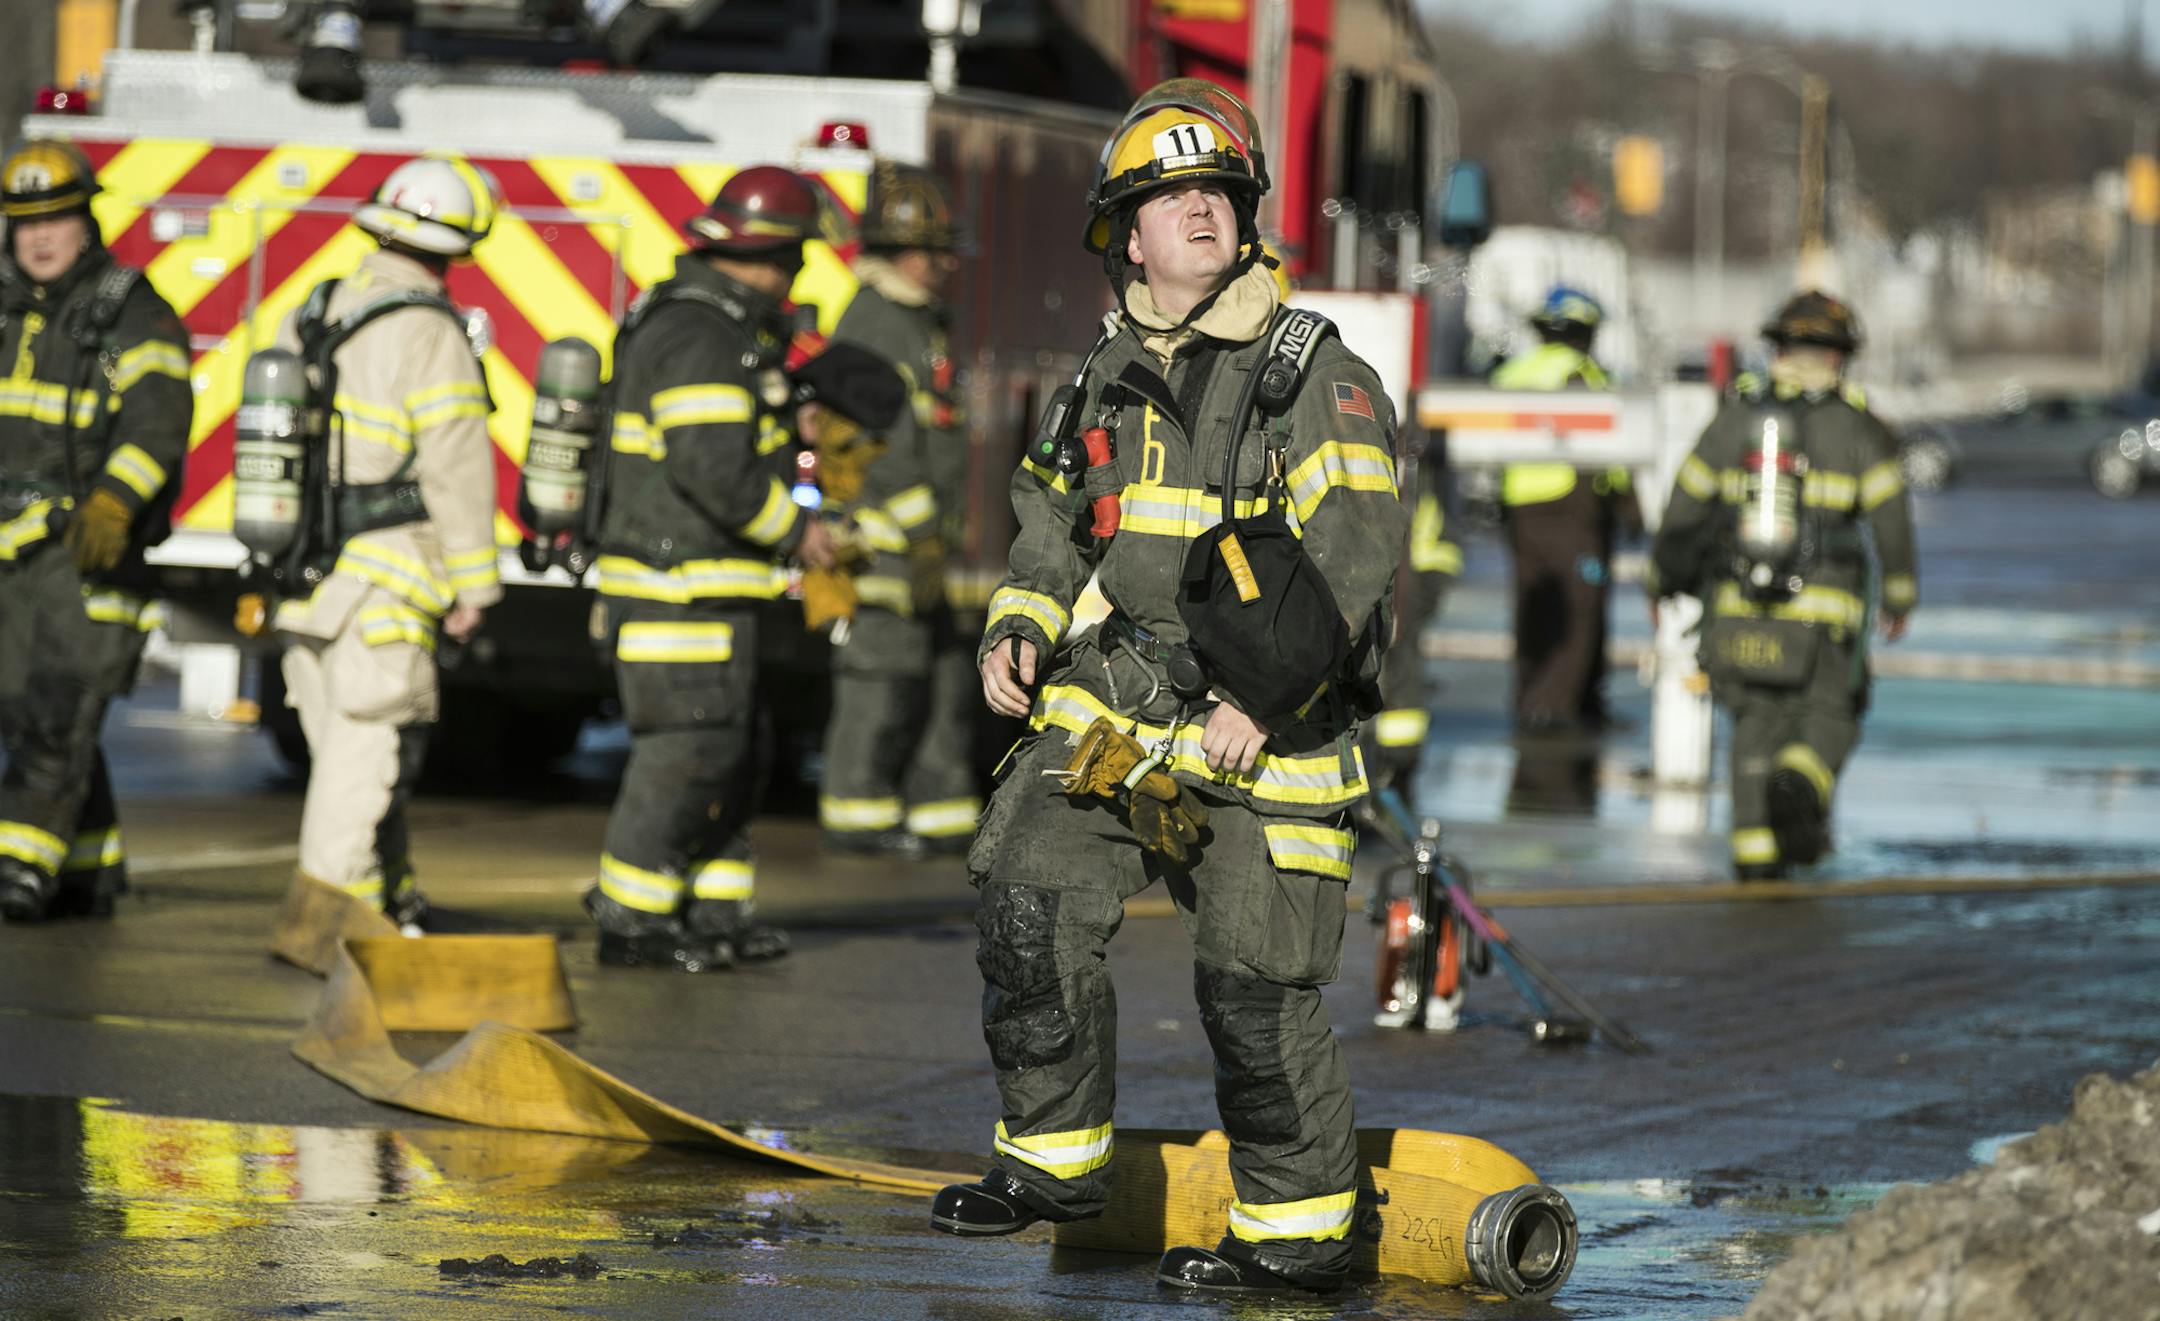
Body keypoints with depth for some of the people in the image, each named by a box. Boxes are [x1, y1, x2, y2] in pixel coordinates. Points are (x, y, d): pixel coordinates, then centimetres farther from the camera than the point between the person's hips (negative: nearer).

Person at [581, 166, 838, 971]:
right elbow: (714, 469, -26)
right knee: (686, 749, -9)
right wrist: (797, 530, -15)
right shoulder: (699, 336, -19)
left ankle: (715, 912, 19)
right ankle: (630, 924, -5)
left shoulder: (722, 323, 15)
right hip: (683, 592, -11)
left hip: (711, 592, 11)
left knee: (729, 750, 14)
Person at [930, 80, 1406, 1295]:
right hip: (1114, 706, 5)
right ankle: (1058, 1159, 8)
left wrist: (1265, 703, -21)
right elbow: (1054, 526, 26)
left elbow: (1354, 553, -14)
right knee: (1029, 905, -8)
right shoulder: (1106, 383, 12)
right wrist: (1022, 628, 6)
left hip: (1263, 736, -5)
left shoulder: (1319, 376, -6)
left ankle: (1299, 1230, 11)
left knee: (1259, 991, -3)